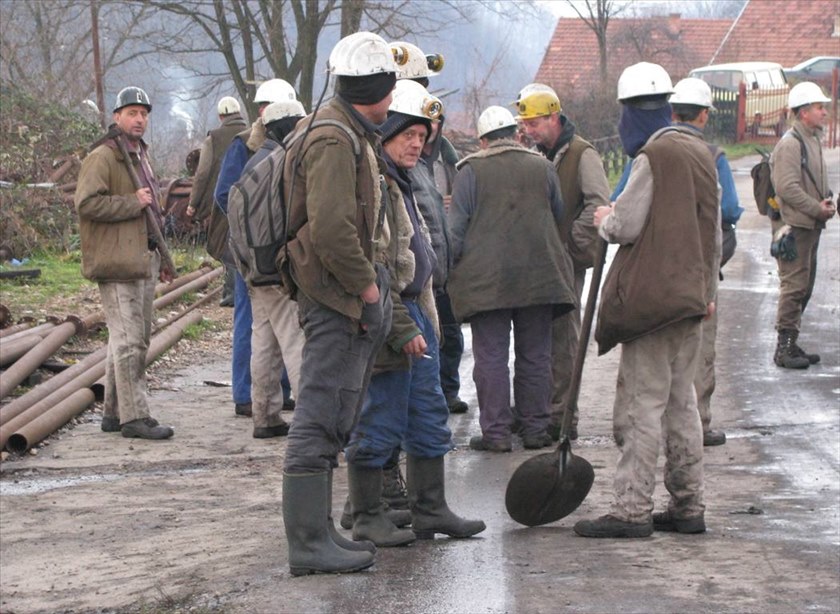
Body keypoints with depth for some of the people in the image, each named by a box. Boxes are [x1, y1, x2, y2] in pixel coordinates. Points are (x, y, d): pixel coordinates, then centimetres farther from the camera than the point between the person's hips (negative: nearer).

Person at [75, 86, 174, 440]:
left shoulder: (141, 158, 22)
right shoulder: (102, 158, -9)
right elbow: (87, 202, -22)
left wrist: (161, 256, 28)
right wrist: (133, 202, -17)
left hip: (143, 261, 10)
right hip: (118, 264, -10)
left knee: (136, 340, 12)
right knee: (128, 342, -11)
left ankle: (114, 413, 19)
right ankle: (134, 417, -11)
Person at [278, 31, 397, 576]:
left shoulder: (351, 134, 18)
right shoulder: (335, 140, -16)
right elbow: (331, 228, -25)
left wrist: (371, 281, 16)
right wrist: (366, 284, -15)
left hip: (350, 292, 11)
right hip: (338, 294, -11)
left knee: (331, 419, 15)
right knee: (321, 418, -8)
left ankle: (317, 530, 23)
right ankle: (309, 543, -6)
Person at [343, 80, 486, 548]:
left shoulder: (402, 182, 18)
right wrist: (402, 329, -20)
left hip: (416, 314, 11)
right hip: (388, 318, -11)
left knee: (430, 416, 14)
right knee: (380, 421, -2)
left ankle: (430, 508, 22)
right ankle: (369, 518, 7)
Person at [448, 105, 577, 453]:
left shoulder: (471, 170, -2)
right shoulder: (542, 167, 7)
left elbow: (455, 228, -2)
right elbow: (559, 216, 18)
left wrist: (452, 267, 8)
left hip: (486, 279, -3)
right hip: (539, 277, 3)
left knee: (491, 357, 0)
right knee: (535, 356, 9)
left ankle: (495, 432, -1)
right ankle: (535, 429, 12)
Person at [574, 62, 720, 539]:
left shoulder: (654, 155, -14)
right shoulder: (702, 152, 12)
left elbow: (626, 226, -15)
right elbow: (714, 232, 18)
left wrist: (605, 220, 7)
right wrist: (709, 289, 26)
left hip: (652, 297, -8)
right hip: (690, 296, 8)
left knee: (642, 402, -7)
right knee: (681, 401, 13)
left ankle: (633, 509, -8)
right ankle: (689, 507, 16)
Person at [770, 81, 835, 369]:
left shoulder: (812, 140, 17)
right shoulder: (790, 143, -15)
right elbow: (787, 187, -22)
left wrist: (827, 201, 6)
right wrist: (818, 209, -18)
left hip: (811, 226, 10)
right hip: (795, 226, -10)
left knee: (804, 286, 13)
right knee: (794, 286, -8)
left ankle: (791, 344, 21)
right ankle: (784, 348, -3)